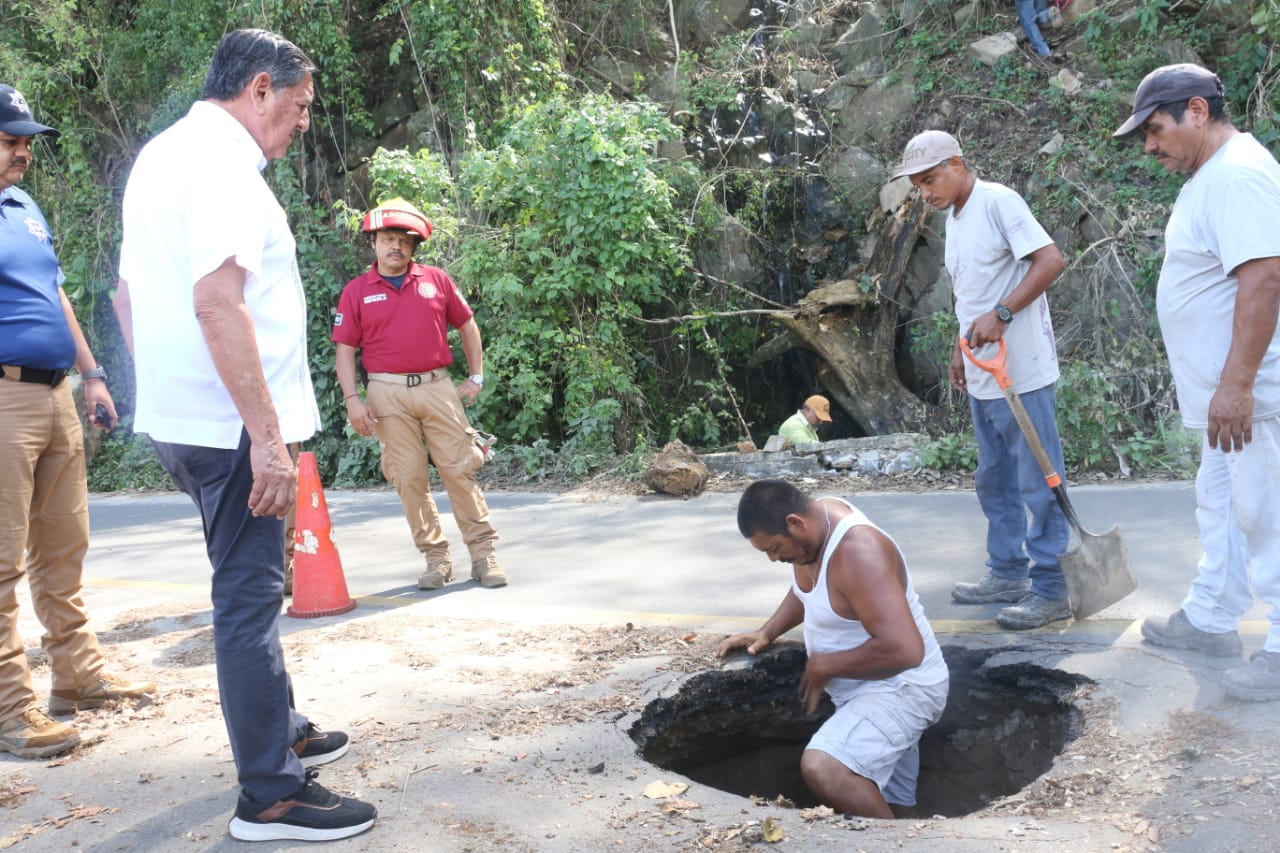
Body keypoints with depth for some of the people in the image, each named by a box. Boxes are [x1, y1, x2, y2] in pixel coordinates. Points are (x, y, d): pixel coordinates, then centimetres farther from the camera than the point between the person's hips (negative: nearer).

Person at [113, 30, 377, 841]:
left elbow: (128, 296, 21)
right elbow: (218, 302, -25)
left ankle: (280, 730, 35)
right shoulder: (222, 162, -14)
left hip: (179, 417, 10)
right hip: (231, 423, -10)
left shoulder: (160, 157, 17)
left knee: (249, 586, 20)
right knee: (251, 596, -4)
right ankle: (271, 796, 4)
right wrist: (267, 435, -25)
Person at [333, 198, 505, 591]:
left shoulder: (436, 279, 8)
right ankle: (435, 558, 11)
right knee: (409, 478, 1)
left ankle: (483, 553, 5)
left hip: (438, 386, 0)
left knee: (460, 469, -1)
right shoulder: (356, 292, 6)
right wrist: (352, 400, -6)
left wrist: (476, 377, 10)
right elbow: (345, 350, 5)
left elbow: (467, 326, 15)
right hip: (388, 394, 0)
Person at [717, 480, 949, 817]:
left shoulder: (857, 553, -30)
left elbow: (904, 649, -38)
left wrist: (826, 666, -23)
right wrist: (766, 633, 5)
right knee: (884, 809, 20)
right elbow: (807, 588, 20)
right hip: (867, 687, 10)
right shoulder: (817, 519, -2)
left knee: (820, 768, -32)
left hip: (899, 689, -10)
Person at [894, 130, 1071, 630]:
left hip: (1022, 372, -10)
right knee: (994, 480, 16)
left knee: (1037, 480, -3)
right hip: (983, 374, 10)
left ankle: (1051, 589, 4)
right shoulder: (953, 216, 15)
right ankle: (1008, 574, 27)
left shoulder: (998, 203, -12)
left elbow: (1050, 260, -21)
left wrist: (1001, 315, -26)